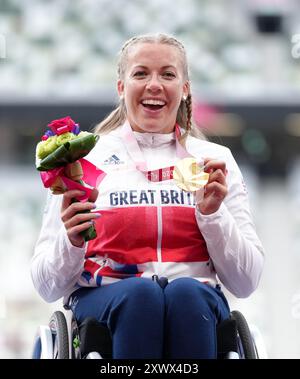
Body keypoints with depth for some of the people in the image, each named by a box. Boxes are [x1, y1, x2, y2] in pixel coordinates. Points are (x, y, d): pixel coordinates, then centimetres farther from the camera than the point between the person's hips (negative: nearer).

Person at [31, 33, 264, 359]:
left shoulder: (216, 160, 15)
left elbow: (245, 283, 10)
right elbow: (47, 287, 8)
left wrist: (213, 213, -4)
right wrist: (72, 243, -13)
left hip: (195, 305, 1)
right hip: (102, 301, -1)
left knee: (185, 293, -34)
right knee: (140, 293, -35)